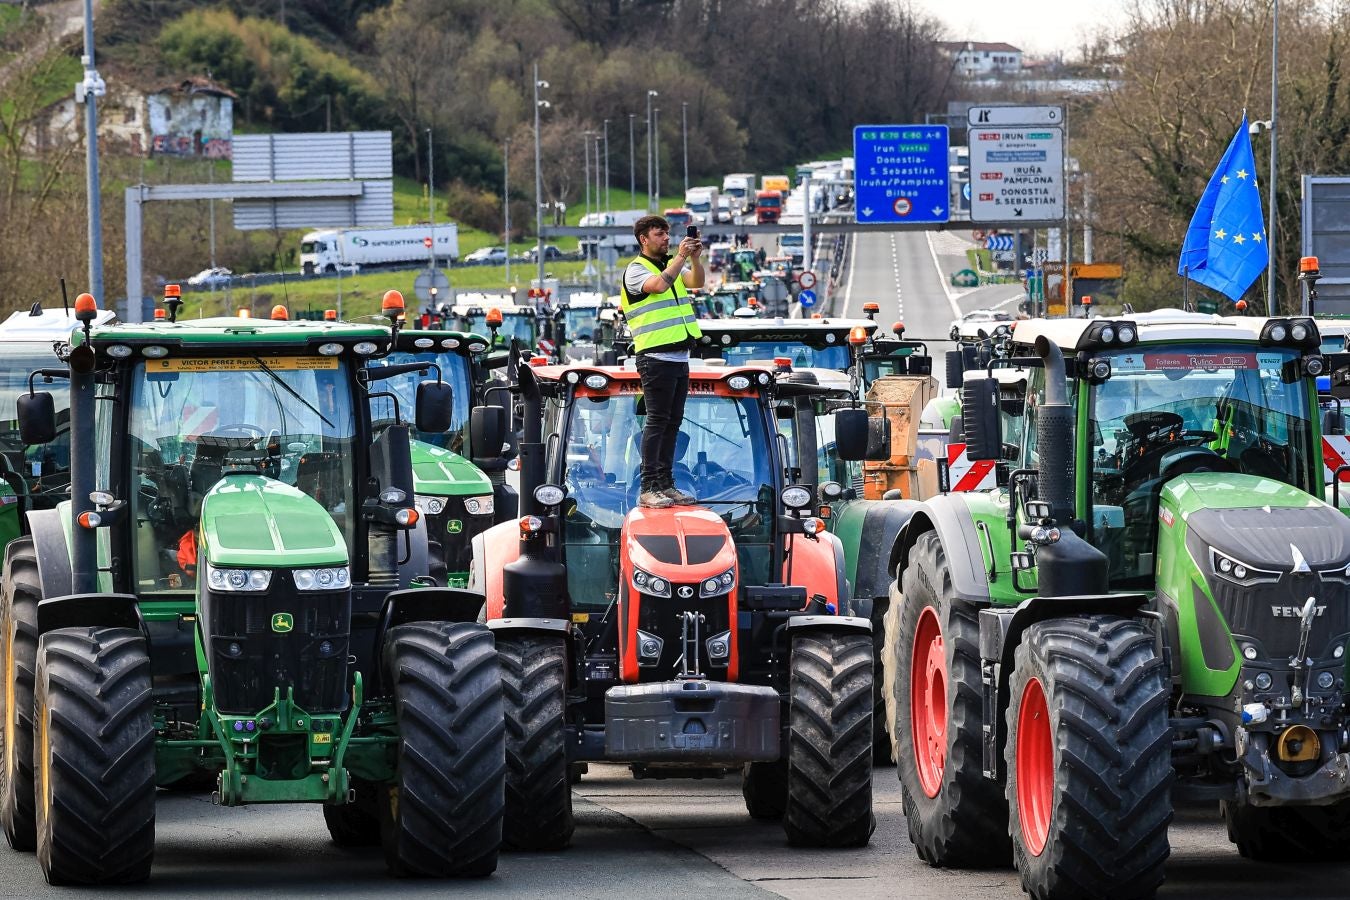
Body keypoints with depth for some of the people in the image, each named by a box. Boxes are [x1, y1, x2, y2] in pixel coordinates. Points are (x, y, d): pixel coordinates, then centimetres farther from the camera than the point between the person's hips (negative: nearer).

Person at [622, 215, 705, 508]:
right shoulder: (636, 270, -5)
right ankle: (648, 489, -9)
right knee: (657, 421, -10)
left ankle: (665, 484, 15)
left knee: (673, 422, 9)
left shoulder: (672, 265, 17)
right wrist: (681, 257, -19)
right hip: (656, 358, -8)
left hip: (680, 357, 8)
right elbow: (659, 285, -24)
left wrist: (695, 258, -14)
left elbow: (696, 282, 2)